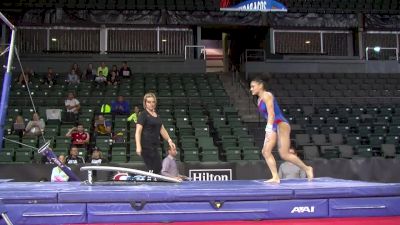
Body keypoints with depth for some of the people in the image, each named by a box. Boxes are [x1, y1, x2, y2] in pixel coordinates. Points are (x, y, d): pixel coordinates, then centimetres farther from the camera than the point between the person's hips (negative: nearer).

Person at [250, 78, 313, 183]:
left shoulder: (266, 95, -9)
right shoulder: (259, 100, 17)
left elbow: (271, 114, -19)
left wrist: (269, 130, -26)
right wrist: (268, 131, 16)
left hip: (281, 125, -9)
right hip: (274, 127, 9)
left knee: (284, 154, -9)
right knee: (266, 151, -4)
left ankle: (307, 169, 8)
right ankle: (275, 177, -5)